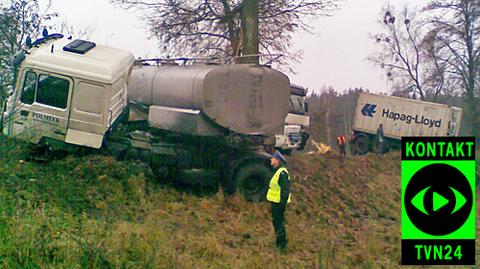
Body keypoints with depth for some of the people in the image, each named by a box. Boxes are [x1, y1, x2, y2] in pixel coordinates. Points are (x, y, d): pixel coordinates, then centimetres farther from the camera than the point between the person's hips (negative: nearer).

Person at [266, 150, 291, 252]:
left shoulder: (282, 173, -19)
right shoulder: (278, 171, 15)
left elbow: (285, 190, -23)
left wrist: (282, 203, -24)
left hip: (278, 203, -11)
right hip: (275, 202, 11)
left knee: (279, 223, -5)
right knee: (276, 222, 18)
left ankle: (282, 245, 1)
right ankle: (278, 242, 28)